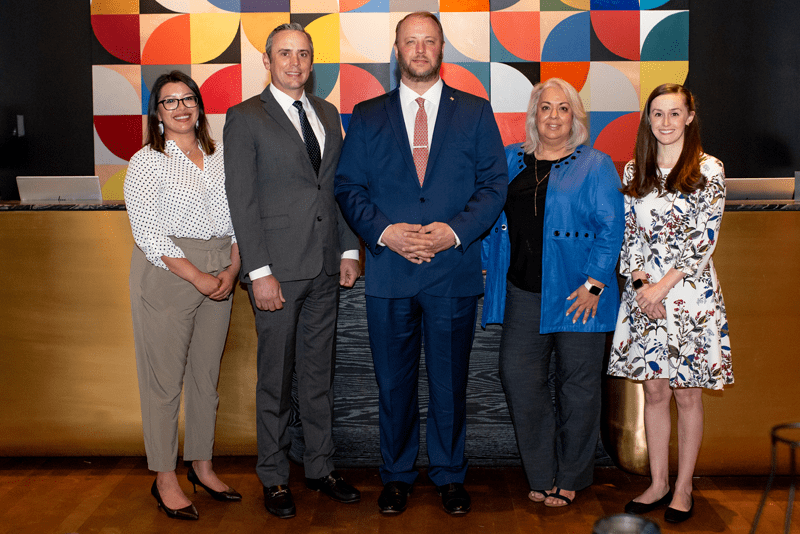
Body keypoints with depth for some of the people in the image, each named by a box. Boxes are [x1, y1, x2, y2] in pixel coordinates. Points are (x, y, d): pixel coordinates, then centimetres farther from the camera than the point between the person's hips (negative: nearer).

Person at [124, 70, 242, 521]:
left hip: (219, 276, 5)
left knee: (207, 373, 12)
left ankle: (202, 465, 26)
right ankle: (165, 479, 12)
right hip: (167, 276, -5)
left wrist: (231, 270, -4)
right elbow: (148, 233, -10)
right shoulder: (146, 162, -3)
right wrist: (198, 277, -14)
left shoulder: (220, 156, 11)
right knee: (165, 378, 0)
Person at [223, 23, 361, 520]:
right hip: (278, 270, -5)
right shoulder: (245, 118, -4)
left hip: (326, 269, 5)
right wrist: (259, 272, -14)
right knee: (276, 378, 5)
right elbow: (242, 201, -9)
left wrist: (349, 250, 8)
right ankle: (274, 477, 19)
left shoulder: (327, 114, 14)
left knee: (320, 372, 13)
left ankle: (321, 466, 27)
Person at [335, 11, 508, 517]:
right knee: (394, 381, 10)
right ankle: (397, 474, 26)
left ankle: (450, 475, 26)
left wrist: (455, 231, -13)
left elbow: (494, 184, 2)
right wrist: (384, 231, -12)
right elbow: (349, 186, 5)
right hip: (388, 270, 1)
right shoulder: (367, 116, 9)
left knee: (450, 380, 9)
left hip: (455, 269, 0)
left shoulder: (475, 112, 7)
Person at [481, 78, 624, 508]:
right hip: (523, 291, 4)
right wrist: (483, 264, 7)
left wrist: (593, 284, -13)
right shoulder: (510, 160, 12)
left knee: (577, 384, 6)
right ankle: (543, 474, 17)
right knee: (518, 377, 0)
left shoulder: (595, 165, 0)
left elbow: (611, 230, -5)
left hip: (577, 295, -3)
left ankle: (570, 477, 23)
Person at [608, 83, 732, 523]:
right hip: (644, 293, 4)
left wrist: (662, 286, -14)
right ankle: (658, 483, 21)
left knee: (687, 394, 4)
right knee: (654, 390, 9)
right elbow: (629, 234, 8)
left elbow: (704, 240, -9)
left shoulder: (708, 170, -4)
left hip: (690, 294, -3)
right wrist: (640, 283, -7)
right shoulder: (634, 171, 9)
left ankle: (683, 487, 18)